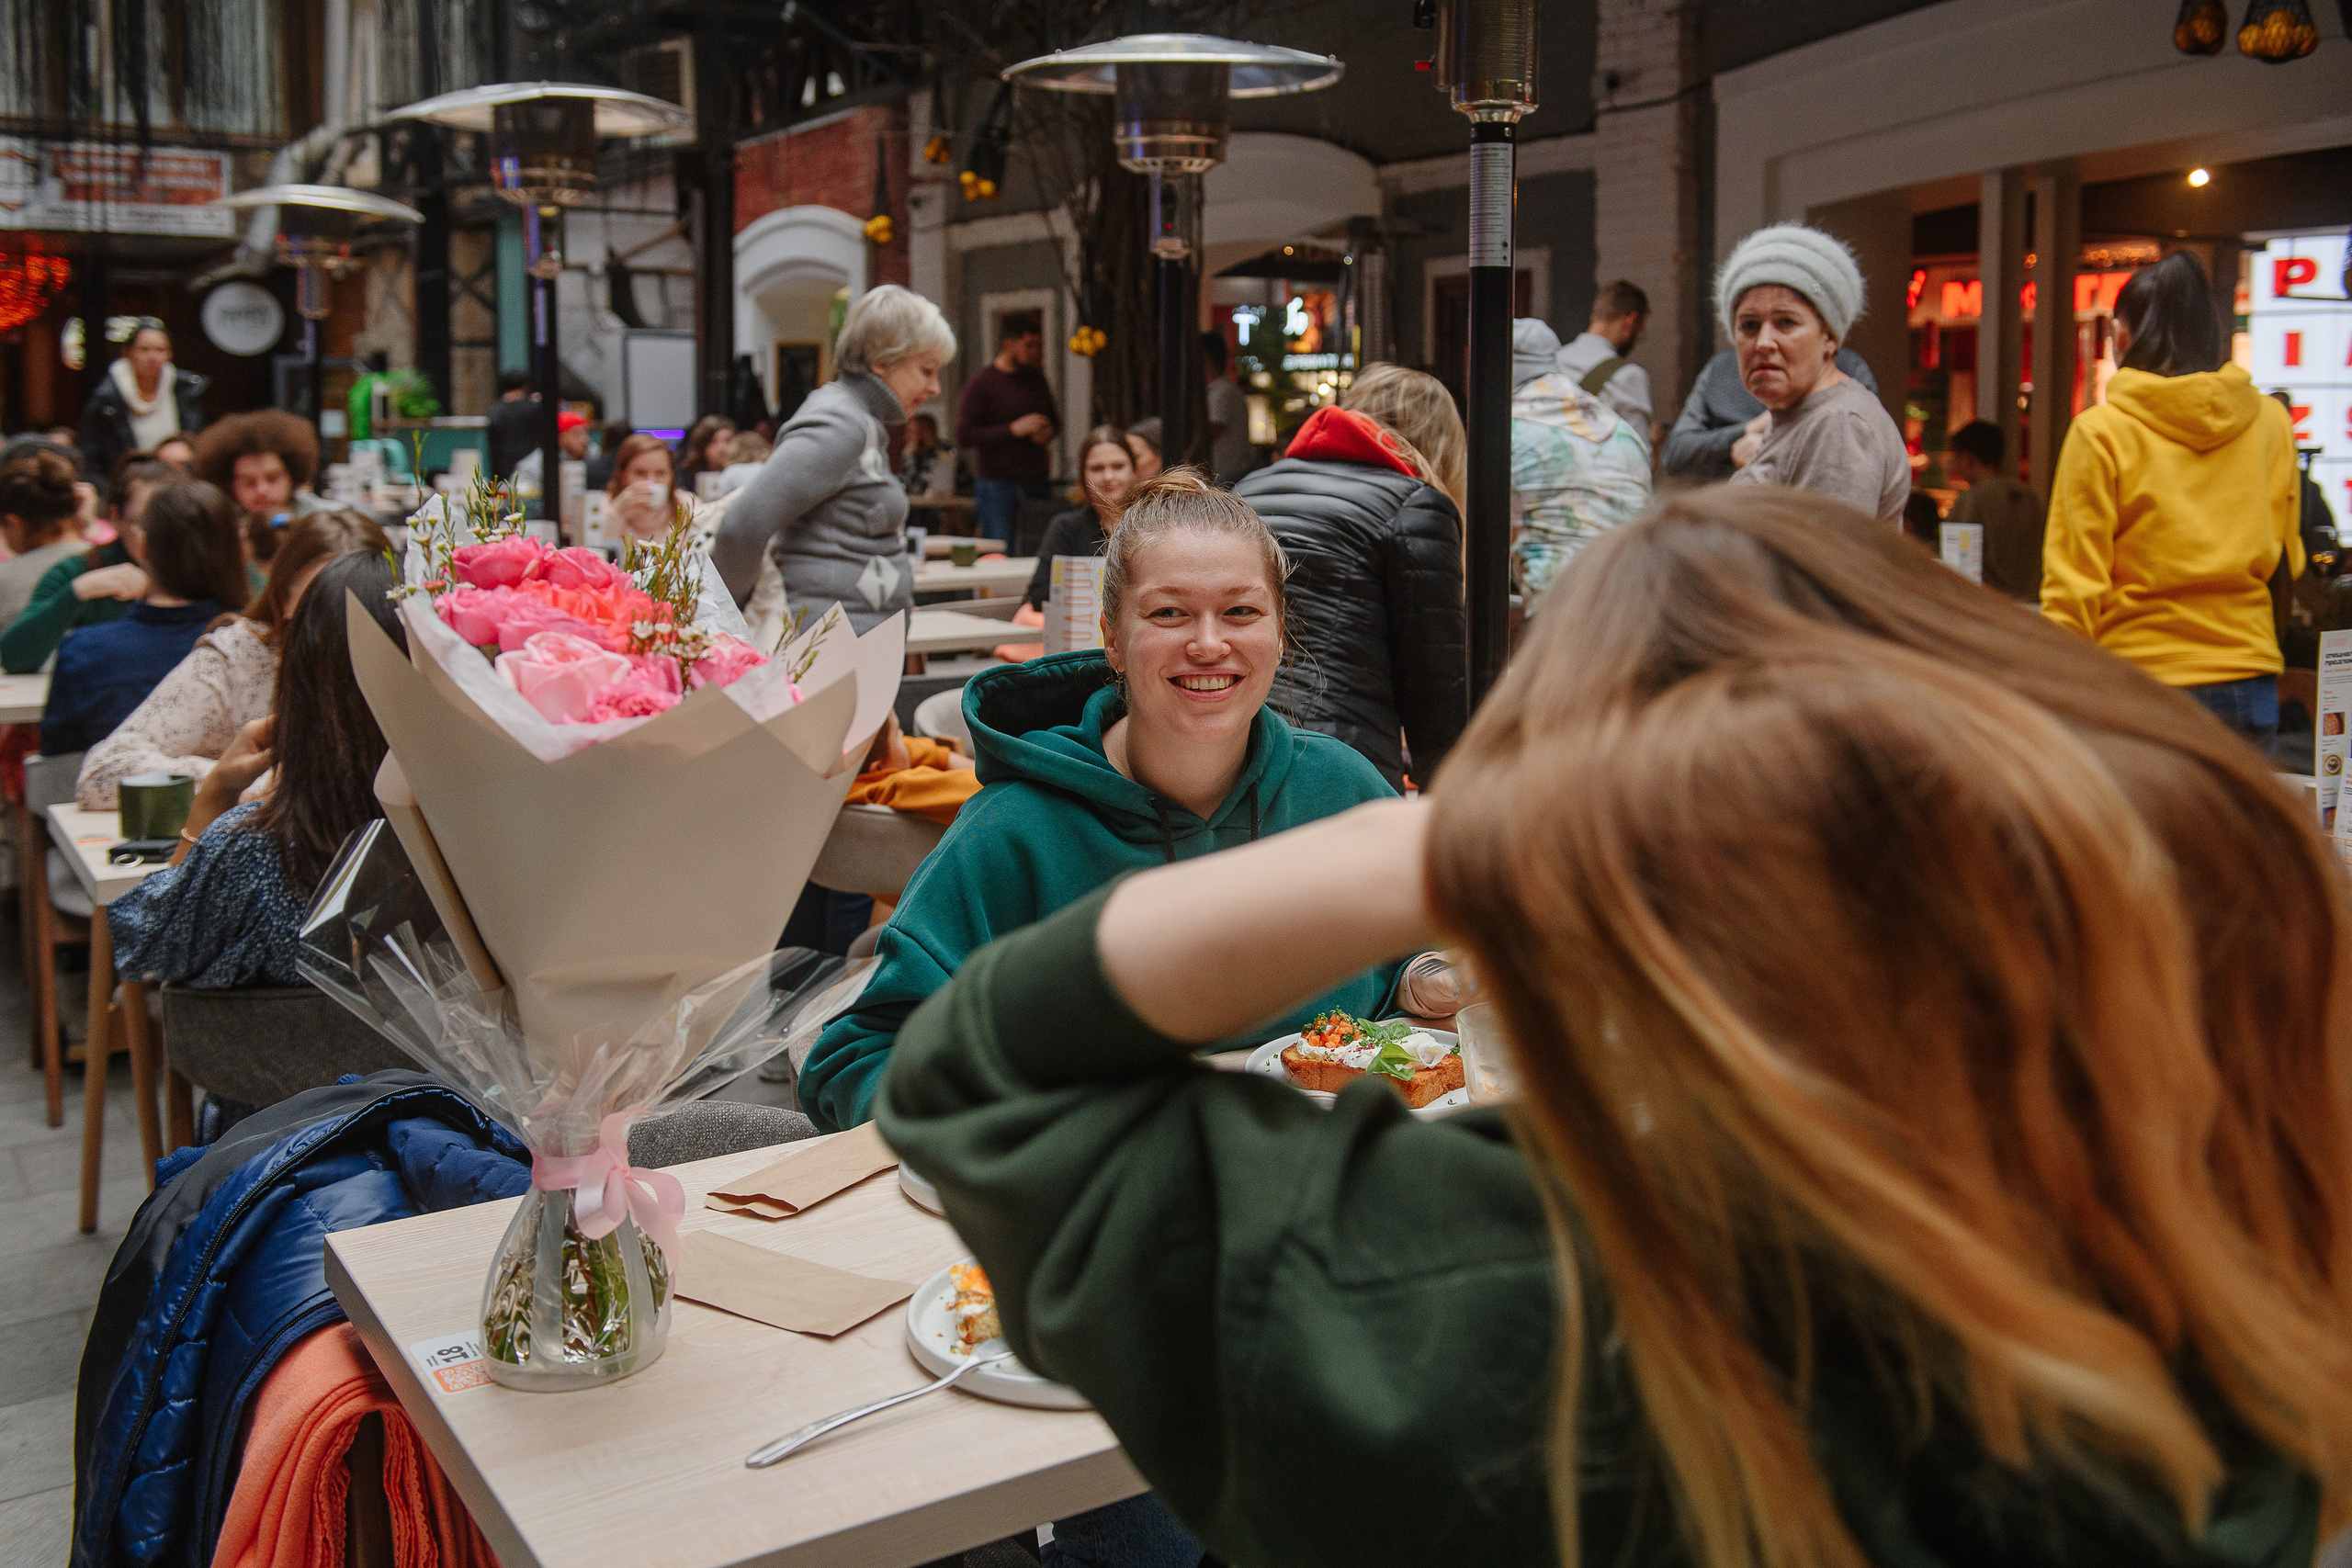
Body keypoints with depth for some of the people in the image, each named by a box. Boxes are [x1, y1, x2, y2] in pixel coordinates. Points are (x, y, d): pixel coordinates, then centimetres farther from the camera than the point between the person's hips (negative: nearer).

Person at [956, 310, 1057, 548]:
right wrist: (1014, 429, -15)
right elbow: (964, 437, -11)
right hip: (998, 486, -5)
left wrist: (1049, 430, 5)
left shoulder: (1037, 380, 15)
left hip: (1037, 484, 5)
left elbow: (1054, 418, 30)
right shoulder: (980, 383, -4)